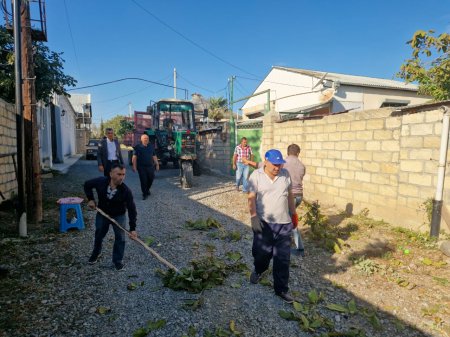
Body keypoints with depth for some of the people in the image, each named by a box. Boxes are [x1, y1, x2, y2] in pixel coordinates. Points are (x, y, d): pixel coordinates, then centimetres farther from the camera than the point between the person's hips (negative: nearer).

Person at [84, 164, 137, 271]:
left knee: (120, 237, -2)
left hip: (118, 215, -2)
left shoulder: (126, 191, -30)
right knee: (99, 235, 19)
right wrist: (91, 199, -13)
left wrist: (132, 228, -28)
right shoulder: (100, 182, -26)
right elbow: (87, 184, -3)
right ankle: (96, 253, 47)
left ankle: (118, 260, 18)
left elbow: (131, 209, -25)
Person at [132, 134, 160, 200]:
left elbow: (154, 156, 14)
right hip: (141, 167, -3)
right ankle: (144, 194, 9)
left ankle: (147, 189, 34)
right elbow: (134, 157, -4)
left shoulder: (151, 146, 10)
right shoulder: (138, 147, -1)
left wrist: (157, 164, 12)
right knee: (143, 180, -3)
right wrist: (134, 166, -11)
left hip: (150, 166, 3)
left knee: (151, 179, 6)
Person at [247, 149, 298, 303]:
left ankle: (281, 289, 22)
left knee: (283, 258, 6)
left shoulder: (285, 174, 2)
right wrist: (254, 216, -22)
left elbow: (290, 195, 13)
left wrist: (293, 214, 19)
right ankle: (258, 270, 46)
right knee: (262, 253, 11)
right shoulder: (256, 175, -7)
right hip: (263, 222, -2)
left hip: (284, 223, 2)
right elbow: (251, 198, -11)